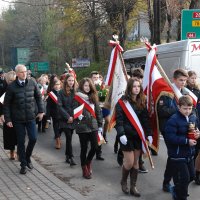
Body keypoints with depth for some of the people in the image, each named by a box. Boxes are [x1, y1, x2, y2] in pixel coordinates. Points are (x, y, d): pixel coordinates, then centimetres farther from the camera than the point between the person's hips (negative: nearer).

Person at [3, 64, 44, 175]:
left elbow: (38, 97, 11)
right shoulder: (11, 87, -8)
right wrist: (7, 119, -7)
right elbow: (6, 104, -3)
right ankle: (23, 164, 17)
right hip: (18, 119, -2)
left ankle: (27, 158, 26)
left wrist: (41, 111, 7)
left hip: (31, 117, 2)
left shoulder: (32, 83, -2)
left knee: (33, 139, 0)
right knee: (21, 141, 4)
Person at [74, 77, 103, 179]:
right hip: (82, 127, -4)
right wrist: (78, 116, -26)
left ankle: (88, 162, 30)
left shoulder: (93, 97, 8)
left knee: (94, 147, 1)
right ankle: (85, 169, 18)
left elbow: (98, 111, 11)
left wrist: (100, 125, 10)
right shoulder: (77, 97, -4)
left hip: (93, 126, 4)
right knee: (84, 148, 4)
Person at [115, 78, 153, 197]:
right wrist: (121, 134, -22)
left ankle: (133, 186, 18)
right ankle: (123, 181, 23)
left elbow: (146, 119, 7)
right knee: (129, 162, -3)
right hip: (127, 135, -5)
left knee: (136, 161, 8)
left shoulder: (142, 101, 6)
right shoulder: (123, 101, -9)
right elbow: (119, 119, -13)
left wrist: (149, 133, -1)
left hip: (139, 135, 5)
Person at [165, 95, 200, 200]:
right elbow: (170, 137, -26)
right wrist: (186, 141, -24)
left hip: (189, 154, 7)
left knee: (191, 176, 17)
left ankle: (177, 191, 41)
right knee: (184, 178, -3)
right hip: (177, 155, -7)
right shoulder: (173, 120, -20)